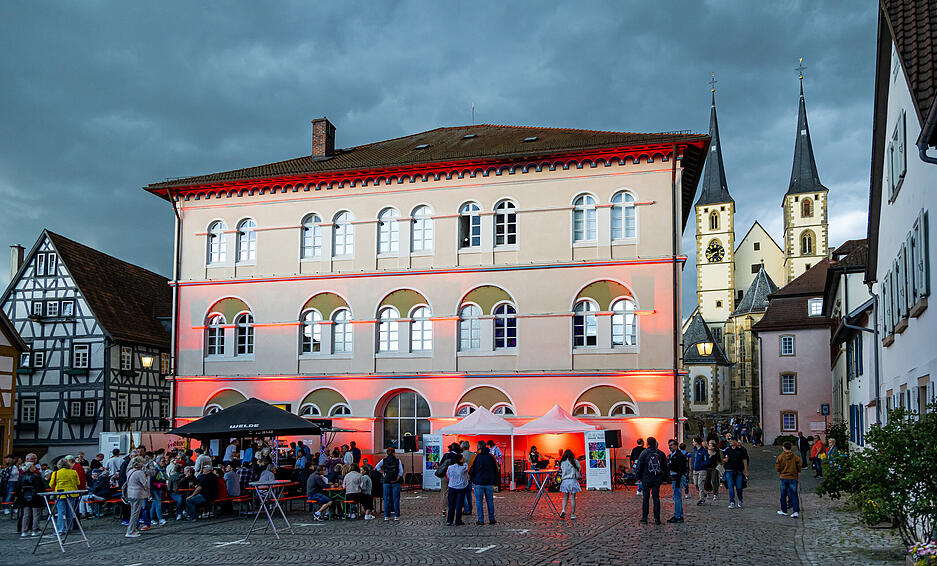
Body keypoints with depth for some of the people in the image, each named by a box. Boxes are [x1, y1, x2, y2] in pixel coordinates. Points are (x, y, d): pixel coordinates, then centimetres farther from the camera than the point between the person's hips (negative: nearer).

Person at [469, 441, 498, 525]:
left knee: (479, 501, 3)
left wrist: (470, 478, 14)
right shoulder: (491, 456, 5)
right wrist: (495, 481, 18)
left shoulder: (476, 456, -6)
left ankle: (480, 520, 0)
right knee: (490, 500, 10)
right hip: (489, 483, 3)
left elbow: (471, 469, -4)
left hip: (478, 483, -3)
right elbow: (496, 470, 10)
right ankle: (491, 519, 9)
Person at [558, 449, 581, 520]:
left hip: (565, 481, 1)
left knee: (565, 497, 13)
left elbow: (560, 473, 7)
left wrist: (560, 481, 16)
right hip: (573, 480, -1)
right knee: (572, 498, 4)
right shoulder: (575, 462, 0)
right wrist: (580, 477, 18)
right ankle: (572, 514, 5)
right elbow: (578, 471, 3)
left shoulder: (562, 463, 4)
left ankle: (563, 510, -10)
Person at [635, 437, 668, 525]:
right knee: (656, 498, 6)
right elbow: (665, 467, 9)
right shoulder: (661, 454, 3)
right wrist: (665, 477, 18)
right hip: (657, 480, 2)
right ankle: (657, 519, 4)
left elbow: (639, 466, -5)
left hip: (646, 479, -2)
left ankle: (644, 518, 8)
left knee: (645, 498, 6)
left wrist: (638, 476, 7)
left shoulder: (644, 453, -7)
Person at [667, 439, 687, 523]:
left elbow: (680, 469, -20)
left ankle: (677, 517, -8)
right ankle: (680, 516, 21)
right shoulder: (672, 455, 16)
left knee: (677, 497, -10)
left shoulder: (679, 455, -15)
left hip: (679, 478, -11)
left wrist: (678, 481, -23)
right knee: (678, 497, 14)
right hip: (674, 478, 11)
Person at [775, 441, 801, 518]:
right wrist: (798, 475, 16)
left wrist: (779, 474, 17)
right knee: (794, 494, 1)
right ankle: (796, 511, -9)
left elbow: (778, 467, -1)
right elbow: (799, 467, 2)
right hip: (793, 478, 0)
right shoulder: (796, 457, -3)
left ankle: (784, 511, 18)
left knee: (783, 494, 11)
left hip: (783, 477, 0)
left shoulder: (780, 456, -5)